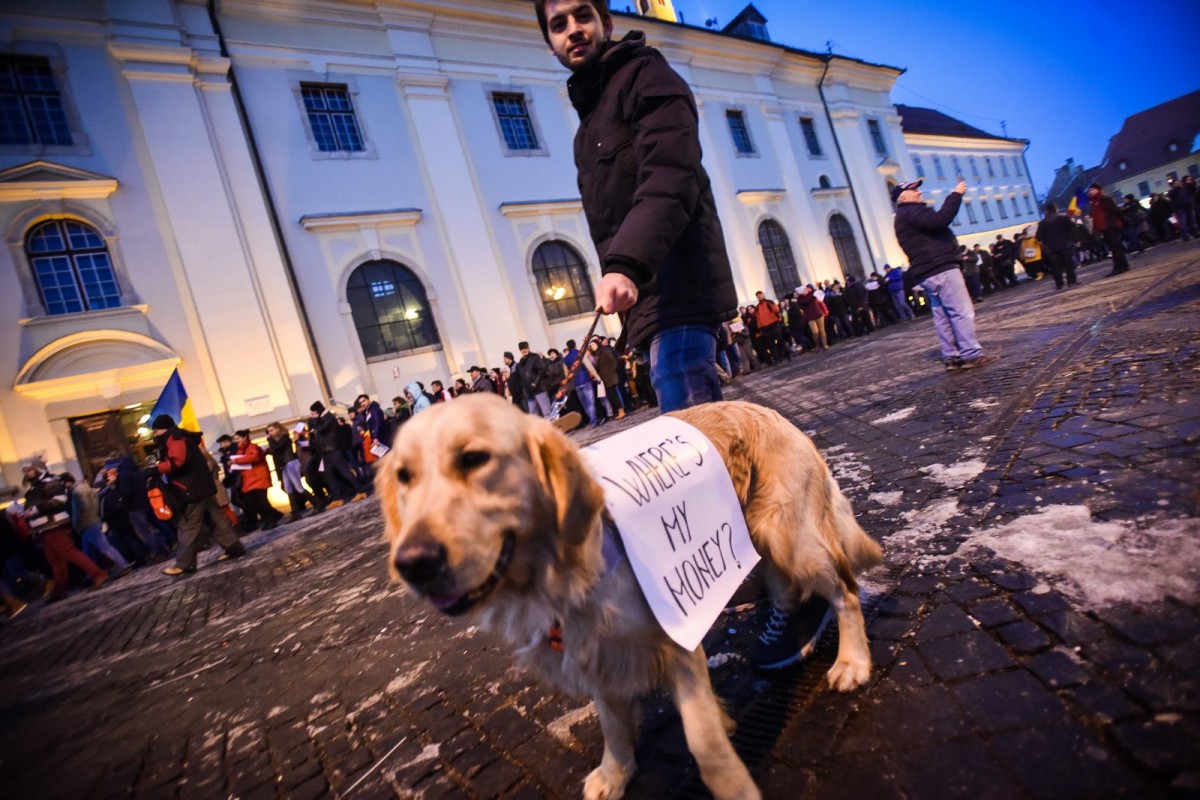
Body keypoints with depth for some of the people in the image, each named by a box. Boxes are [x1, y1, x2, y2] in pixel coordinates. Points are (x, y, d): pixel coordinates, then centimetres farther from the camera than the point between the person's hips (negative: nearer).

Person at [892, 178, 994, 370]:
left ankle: (951, 357, 10)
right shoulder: (911, 212, -10)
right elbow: (940, 220, -24)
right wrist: (955, 195, -16)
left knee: (942, 315, 9)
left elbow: (935, 222, 25)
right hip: (941, 269, -11)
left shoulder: (906, 216, 25)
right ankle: (971, 354, -8)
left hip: (929, 273, 11)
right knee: (963, 311, -8)